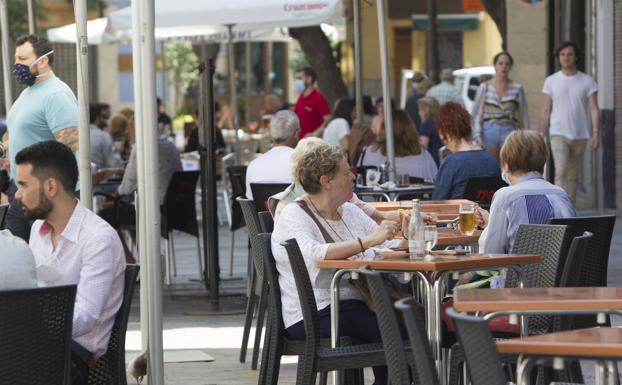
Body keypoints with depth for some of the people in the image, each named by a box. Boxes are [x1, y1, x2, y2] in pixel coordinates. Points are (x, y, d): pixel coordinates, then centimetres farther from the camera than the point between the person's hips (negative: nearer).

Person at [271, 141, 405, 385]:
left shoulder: (349, 211, 17)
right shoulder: (293, 217, -6)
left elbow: (385, 245, 11)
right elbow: (314, 254, -25)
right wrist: (369, 241, -28)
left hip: (354, 304, 7)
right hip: (311, 316, -7)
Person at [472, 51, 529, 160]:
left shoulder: (517, 89, 8)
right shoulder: (484, 87, 7)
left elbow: (524, 116, 9)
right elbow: (476, 114, 5)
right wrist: (478, 137, -6)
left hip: (509, 131, 0)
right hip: (489, 132, 0)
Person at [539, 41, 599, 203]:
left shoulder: (587, 81, 4)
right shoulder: (551, 81, 3)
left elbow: (594, 109, 0)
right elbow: (545, 112, 5)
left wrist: (596, 133, -12)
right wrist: (541, 137, 0)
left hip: (580, 135, 2)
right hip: (558, 134, -2)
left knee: (573, 176, 9)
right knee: (561, 172, -17)